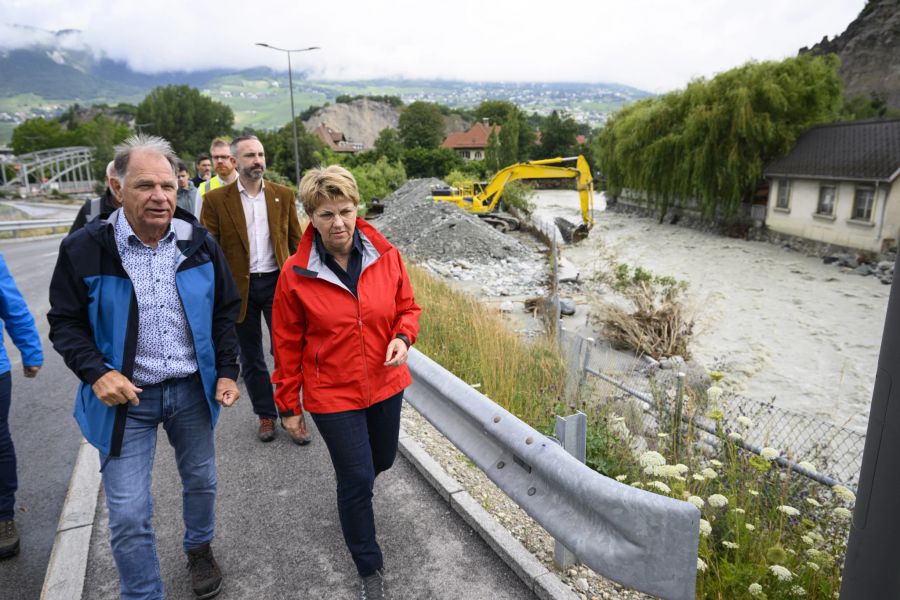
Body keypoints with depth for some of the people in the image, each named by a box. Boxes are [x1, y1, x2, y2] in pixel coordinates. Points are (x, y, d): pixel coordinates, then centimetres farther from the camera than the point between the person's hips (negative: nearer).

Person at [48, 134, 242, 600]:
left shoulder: (199, 243, -4)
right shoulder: (85, 249, -12)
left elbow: (224, 312, 5)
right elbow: (65, 322, -3)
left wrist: (226, 371, -1)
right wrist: (95, 372, -18)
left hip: (192, 389, 3)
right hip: (124, 397, -2)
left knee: (201, 480, 20)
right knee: (128, 513, 2)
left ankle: (199, 548, 50)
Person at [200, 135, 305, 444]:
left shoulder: (283, 195, 3)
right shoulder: (216, 199, -2)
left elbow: (295, 241, 7)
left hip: (277, 283, 0)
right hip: (239, 288, 0)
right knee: (251, 360, 12)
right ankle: (265, 415, 29)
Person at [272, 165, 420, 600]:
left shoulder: (385, 255, -8)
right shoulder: (295, 274, -14)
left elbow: (407, 307, 5)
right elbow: (287, 344, -5)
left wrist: (403, 337, -16)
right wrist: (288, 404, 1)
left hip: (385, 384, 4)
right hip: (332, 394, -3)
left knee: (381, 461, 23)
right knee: (357, 479, 4)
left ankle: (351, 487, 61)